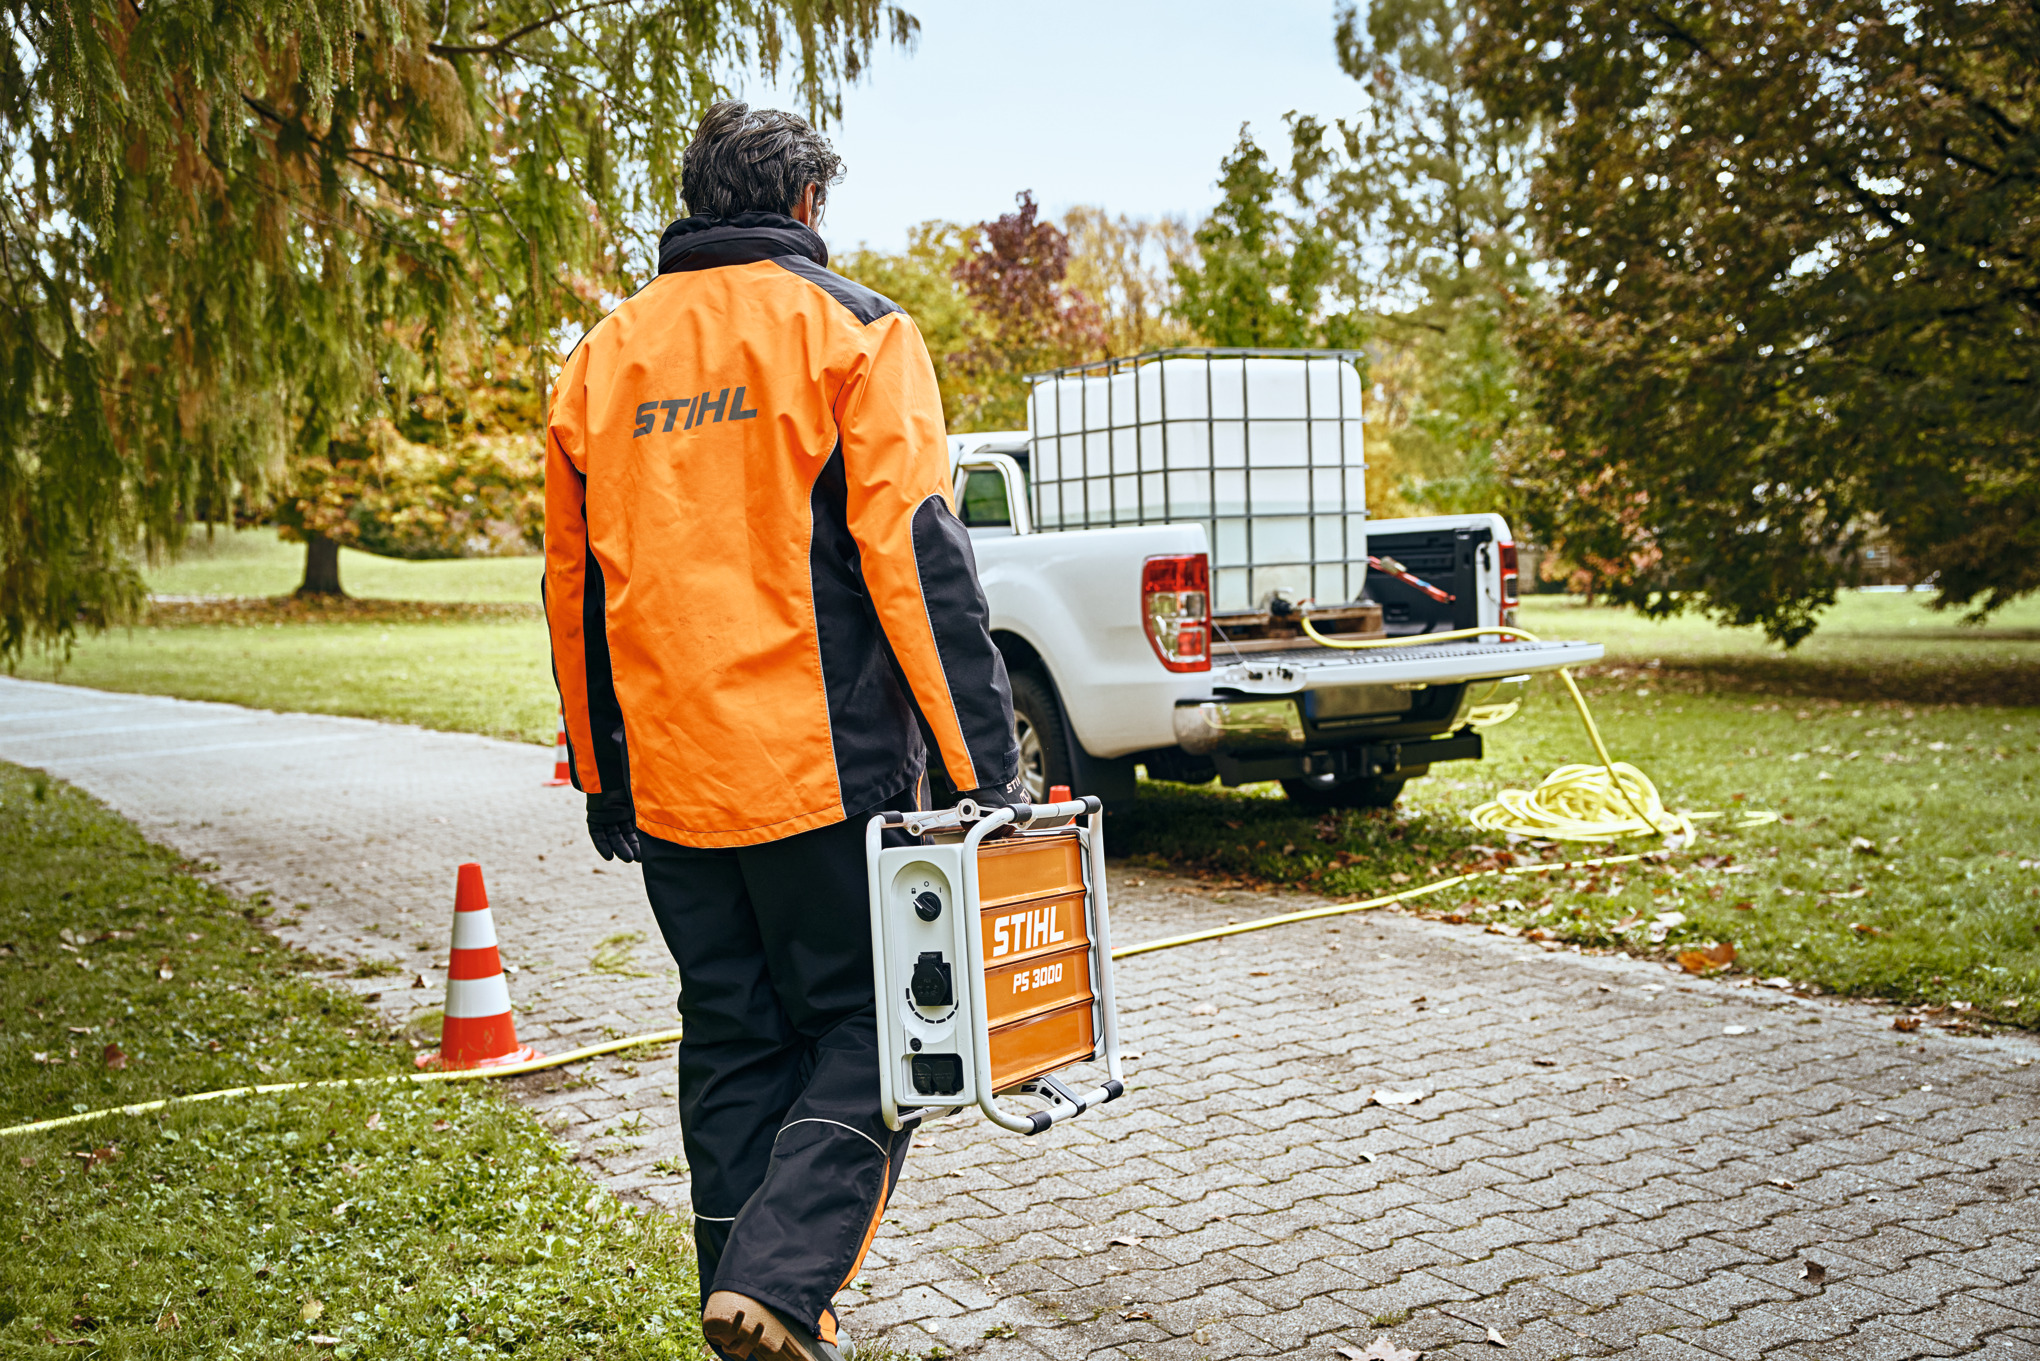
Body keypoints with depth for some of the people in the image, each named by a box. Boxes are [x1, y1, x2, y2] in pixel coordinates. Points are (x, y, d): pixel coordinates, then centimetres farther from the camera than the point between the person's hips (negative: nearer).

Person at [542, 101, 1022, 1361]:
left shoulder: (603, 354, 13)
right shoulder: (848, 326, -2)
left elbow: (574, 584, 16)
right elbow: (915, 557, -12)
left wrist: (603, 776, 23)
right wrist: (985, 760, -11)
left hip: (669, 777, 5)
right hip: (824, 771, -5)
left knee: (732, 1043, 15)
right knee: (866, 1028, 7)